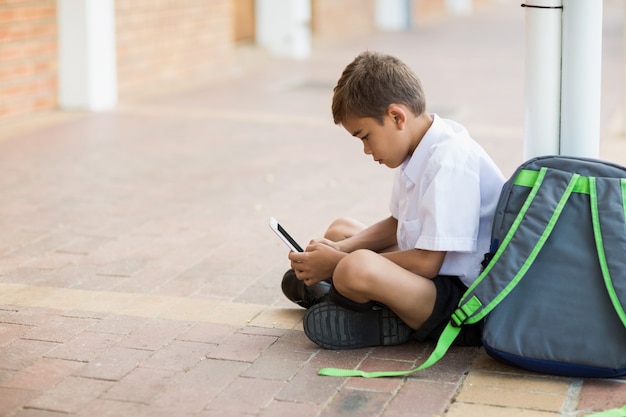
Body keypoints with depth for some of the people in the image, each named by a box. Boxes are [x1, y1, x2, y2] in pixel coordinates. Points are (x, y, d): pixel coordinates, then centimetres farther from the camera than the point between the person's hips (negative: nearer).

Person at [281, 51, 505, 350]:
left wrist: (338, 263, -18)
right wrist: (341, 249, 2)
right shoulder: (419, 150, 6)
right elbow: (398, 225, 18)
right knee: (340, 229, 24)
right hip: (434, 277, 11)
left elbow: (427, 262, -26)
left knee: (358, 268, -37)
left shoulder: (450, 160, -23)